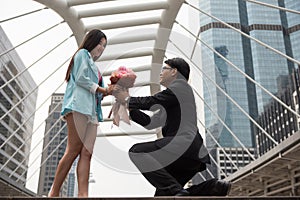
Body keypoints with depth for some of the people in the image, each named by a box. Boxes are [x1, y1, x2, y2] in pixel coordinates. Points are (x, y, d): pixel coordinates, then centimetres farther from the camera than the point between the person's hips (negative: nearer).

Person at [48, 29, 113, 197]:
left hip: (92, 111, 8)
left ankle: (83, 195, -16)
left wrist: (107, 91, 10)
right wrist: (102, 90, 1)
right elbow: (81, 79, -7)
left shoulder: (94, 66, 33)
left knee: (86, 153, -8)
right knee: (73, 151, -14)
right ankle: (54, 193, -9)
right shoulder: (83, 54, 9)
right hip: (79, 106, -8)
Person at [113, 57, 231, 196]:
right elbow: (150, 122, 25)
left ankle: (176, 191, -23)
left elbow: (152, 102, -7)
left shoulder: (181, 85, 3)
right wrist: (129, 106, 20)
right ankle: (215, 187, 3)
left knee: (137, 151, -14)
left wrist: (127, 99, 6)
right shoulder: (168, 105, 30)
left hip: (184, 144, -10)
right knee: (162, 193, 9)